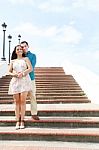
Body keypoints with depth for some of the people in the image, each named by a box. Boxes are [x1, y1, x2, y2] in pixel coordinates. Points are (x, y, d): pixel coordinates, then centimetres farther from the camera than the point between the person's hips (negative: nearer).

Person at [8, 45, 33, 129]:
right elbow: (9, 72, 12)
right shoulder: (13, 61, 18)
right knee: (17, 101, 0)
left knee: (23, 101, -7)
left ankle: (22, 121, -2)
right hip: (15, 81, 2)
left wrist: (22, 73, -14)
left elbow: (30, 69, -1)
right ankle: (17, 121, 3)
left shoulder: (26, 59, 11)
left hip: (24, 80, -2)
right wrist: (14, 74, -8)